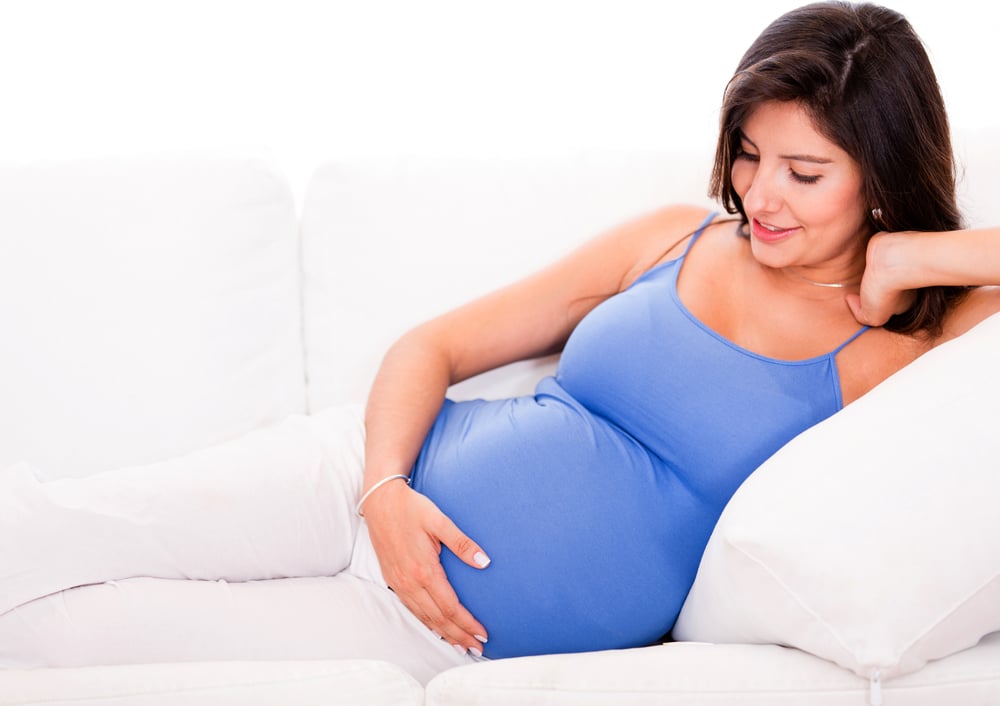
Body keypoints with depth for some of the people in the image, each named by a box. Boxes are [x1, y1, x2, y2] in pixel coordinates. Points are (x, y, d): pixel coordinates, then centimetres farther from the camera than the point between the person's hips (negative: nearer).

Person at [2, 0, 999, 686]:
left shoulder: (892, 358, -2)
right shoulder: (674, 239, 7)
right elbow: (431, 348, 8)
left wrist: (917, 256, -13)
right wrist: (385, 487, -11)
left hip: (454, 634, -3)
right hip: (366, 483, 3)